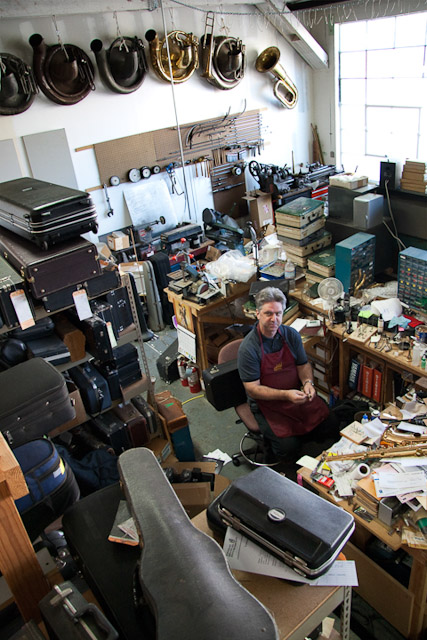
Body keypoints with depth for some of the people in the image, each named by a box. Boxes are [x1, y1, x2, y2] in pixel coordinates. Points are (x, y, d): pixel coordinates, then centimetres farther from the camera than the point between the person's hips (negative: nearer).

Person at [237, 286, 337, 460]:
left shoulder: (291, 335, -2)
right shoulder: (248, 347, -18)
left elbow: (303, 364, 8)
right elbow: (252, 389, -18)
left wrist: (308, 382, -15)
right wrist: (286, 395, -29)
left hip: (296, 393, 5)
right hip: (266, 401, -5)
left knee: (328, 426, -8)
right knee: (288, 446, -19)